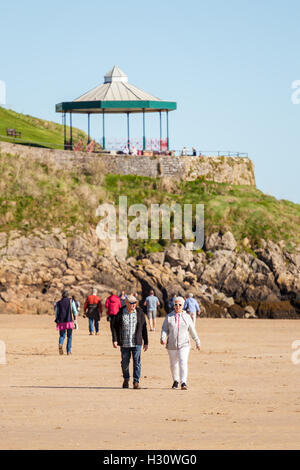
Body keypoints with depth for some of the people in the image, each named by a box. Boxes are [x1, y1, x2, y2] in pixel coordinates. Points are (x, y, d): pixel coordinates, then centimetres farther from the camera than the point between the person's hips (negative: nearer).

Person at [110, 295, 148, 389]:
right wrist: (114, 340, -4)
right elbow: (113, 326, 4)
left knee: (137, 362, -7)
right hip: (124, 343, 0)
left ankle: (136, 382, -1)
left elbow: (144, 328, 6)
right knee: (125, 362, 7)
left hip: (136, 342, 0)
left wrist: (146, 342, 6)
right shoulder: (120, 313, -3)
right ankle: (126, 379, 29)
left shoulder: (139, 312, 0)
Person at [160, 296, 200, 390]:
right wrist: (163, 338, -19)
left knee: (183, 362, -17)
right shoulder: (169, 317, 3)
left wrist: (197, 342, 15)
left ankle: (183, 382, -23)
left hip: (184, 344, -1)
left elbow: (192, 331, 12)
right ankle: (176, 381, 33)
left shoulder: (187, 317, 5)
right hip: (171, 345, 1)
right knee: (173, 364, 12)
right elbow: (164, 329, -1)